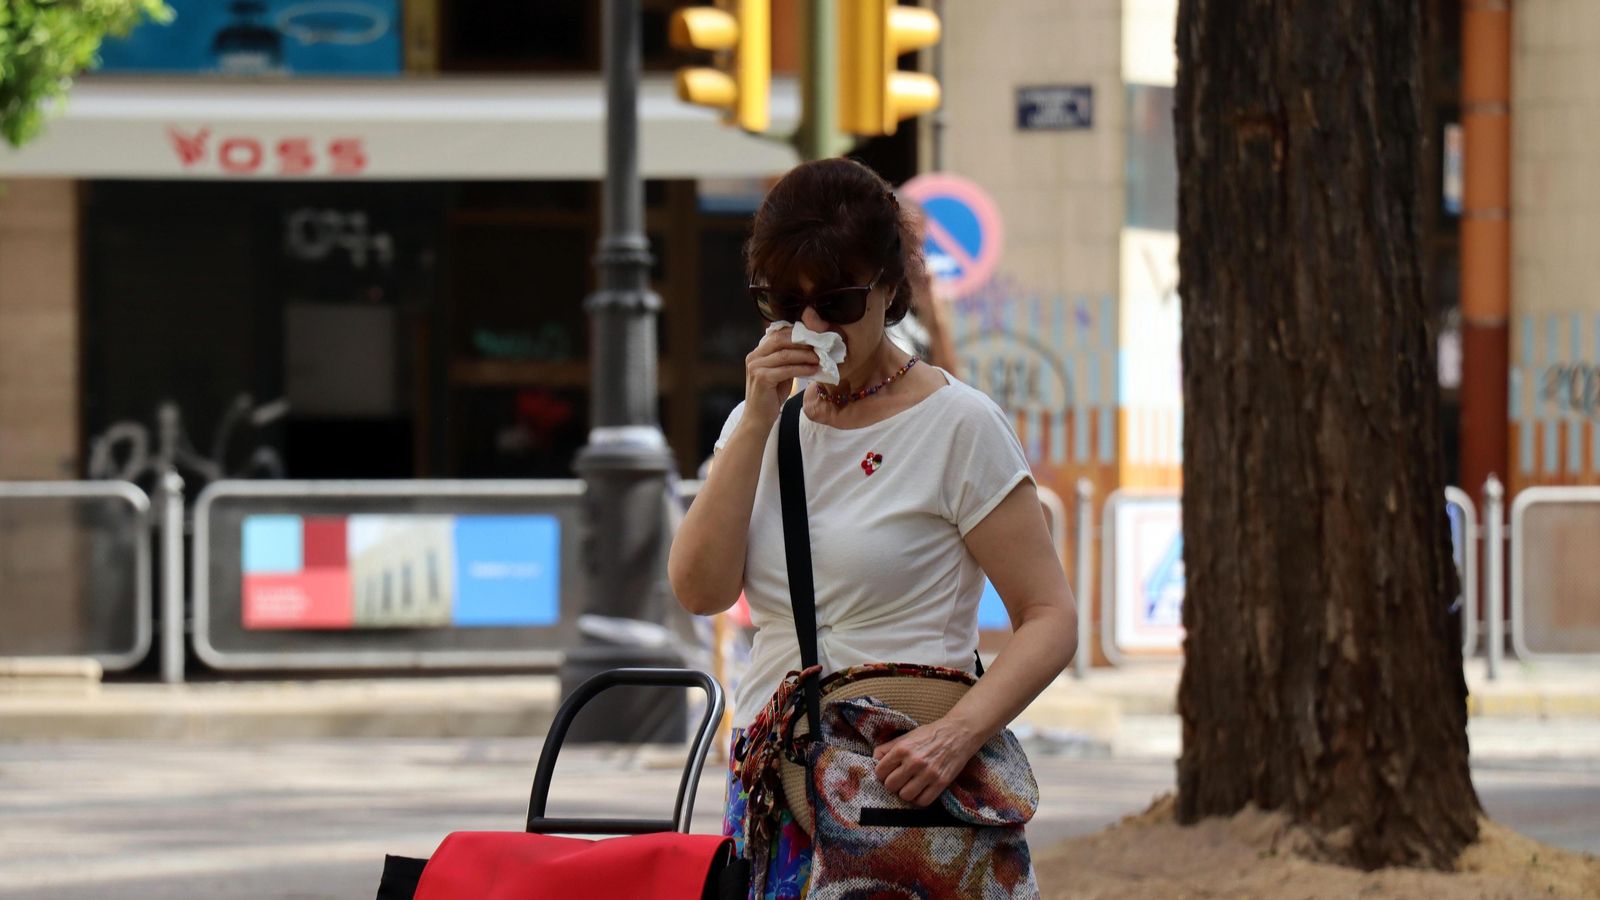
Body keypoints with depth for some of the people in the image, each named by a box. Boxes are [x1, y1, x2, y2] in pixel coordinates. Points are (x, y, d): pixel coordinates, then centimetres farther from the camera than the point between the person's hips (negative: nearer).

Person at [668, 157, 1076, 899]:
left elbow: (1050, 619, -8)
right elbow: (699, 588, -1)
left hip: (900, 779, -5)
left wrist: (957, 734, -23)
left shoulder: (958, 426, -3)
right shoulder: (762, 425, 14)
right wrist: (758, 421, -5)